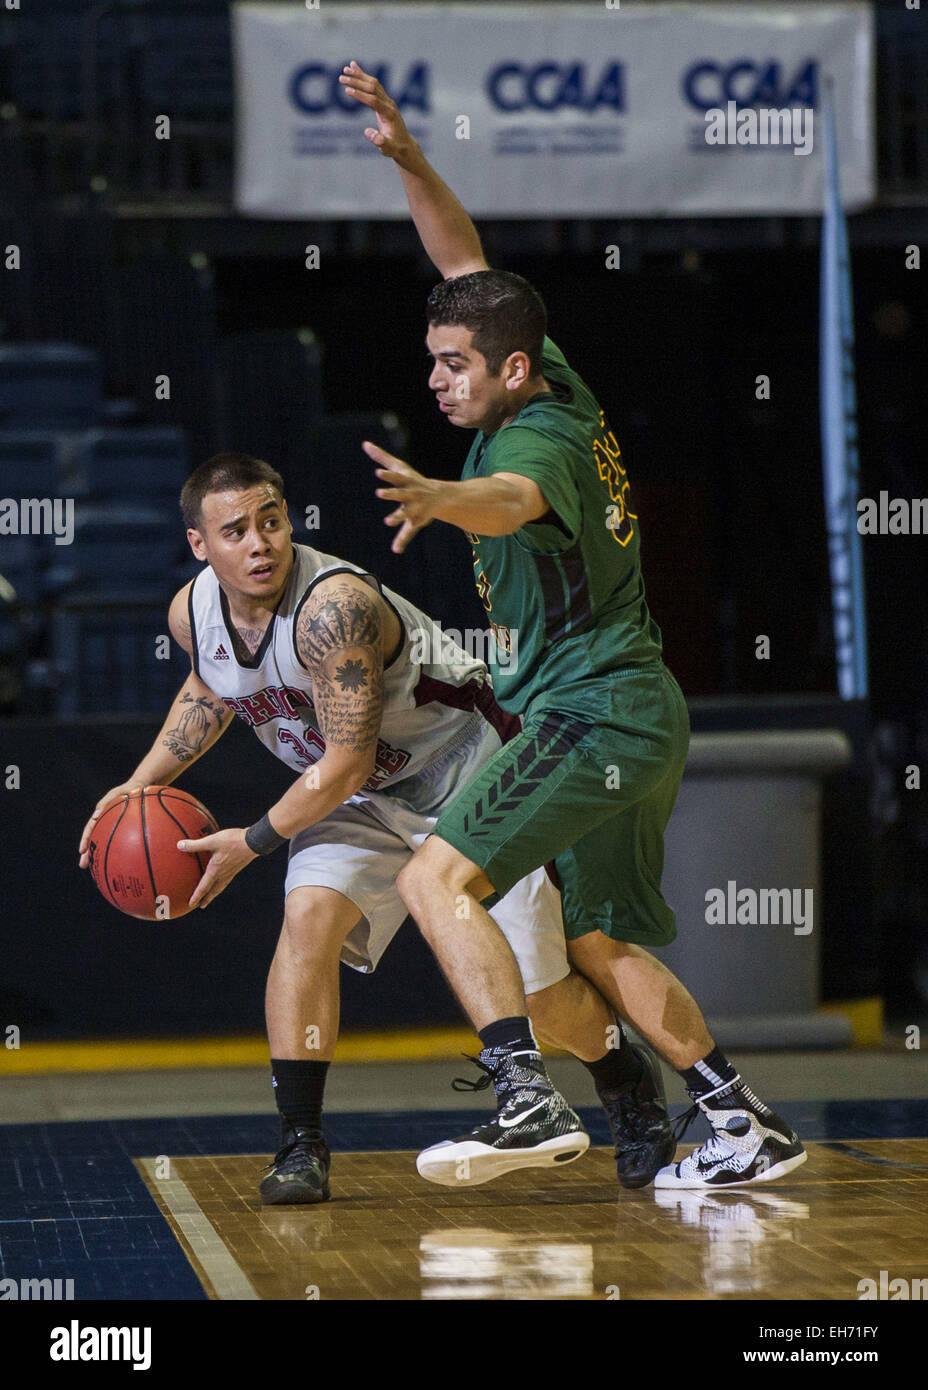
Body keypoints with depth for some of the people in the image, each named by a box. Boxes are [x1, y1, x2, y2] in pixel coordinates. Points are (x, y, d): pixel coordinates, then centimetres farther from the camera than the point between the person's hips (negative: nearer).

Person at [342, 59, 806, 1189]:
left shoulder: (536, 440, -18)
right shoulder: (559, 394, 8)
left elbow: (509, 500, -44)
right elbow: (470, 267, 16)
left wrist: (439, 499, -66)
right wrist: (406, 157, 6)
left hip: (589, 718, -10)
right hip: (640, 718, 10)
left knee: (436, 881, -17)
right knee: (602, 942, 16)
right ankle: (742, 1125, 16)